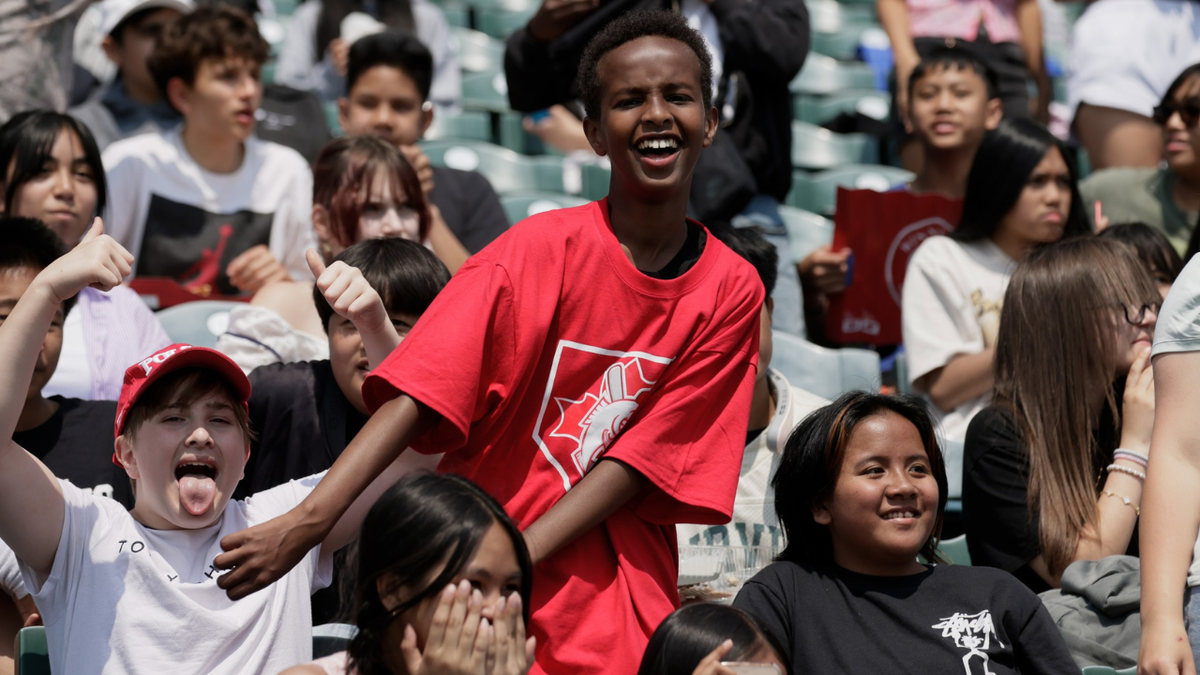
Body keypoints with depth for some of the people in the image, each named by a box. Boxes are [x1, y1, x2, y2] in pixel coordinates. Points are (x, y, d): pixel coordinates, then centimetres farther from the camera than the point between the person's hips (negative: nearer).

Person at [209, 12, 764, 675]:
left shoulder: (732, 291, 0)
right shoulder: (539, 248, -6)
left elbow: (644, 459, -5)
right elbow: (417, 397, -15)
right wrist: (304, 523, -27)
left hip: (619, 620, 2)